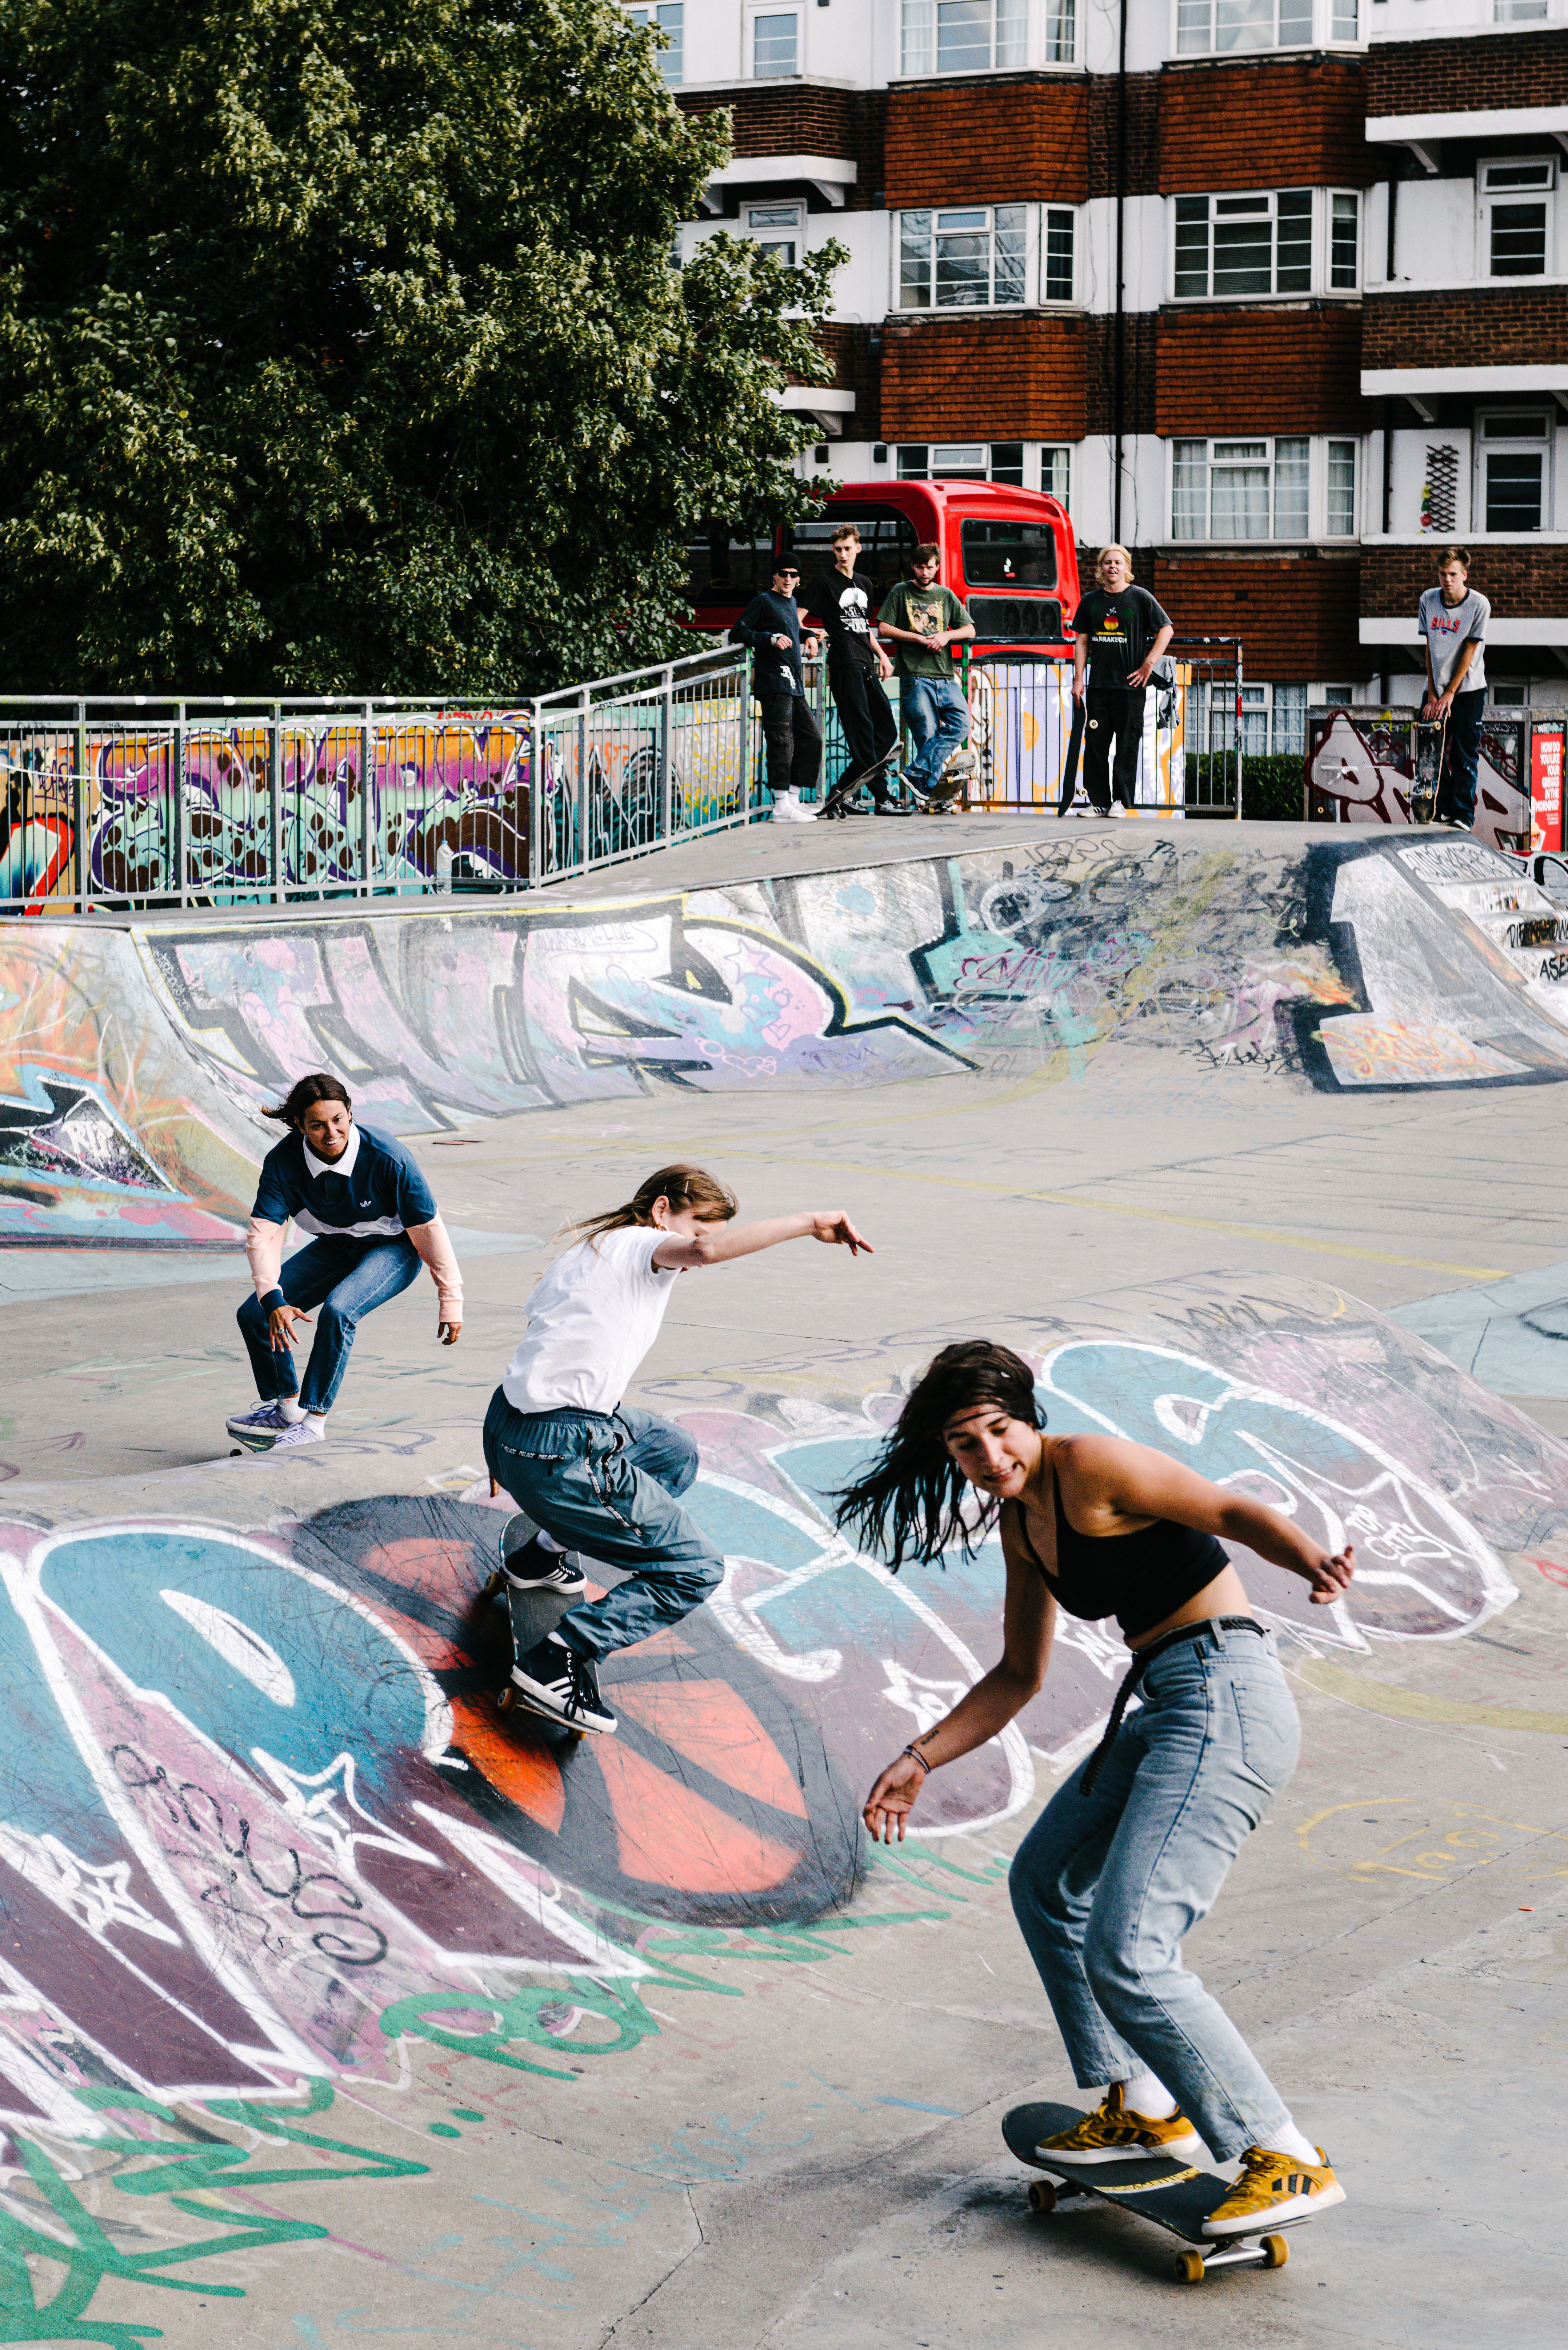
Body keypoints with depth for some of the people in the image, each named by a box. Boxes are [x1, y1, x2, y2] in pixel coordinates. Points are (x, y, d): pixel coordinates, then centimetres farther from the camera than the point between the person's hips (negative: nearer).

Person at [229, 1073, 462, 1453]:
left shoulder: (387, 1158, -32)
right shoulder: (283, 1161, -22)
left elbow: (429, 1229, -23)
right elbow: (263, 1234, -25)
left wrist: (451, 1300, -17)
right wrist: (273, 1300, -41)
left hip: (393, 1249, -5)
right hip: (336, 1248, 5)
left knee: (337, 1311, -33)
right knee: (255, 1313, -4)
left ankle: (314, 1422, -22)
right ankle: (286, 1410, 15)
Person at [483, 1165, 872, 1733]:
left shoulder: (589, 1249, 19)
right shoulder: (638, 1246, -8)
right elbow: (706, 1250, -30)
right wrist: (807, 1223, -25)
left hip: (511, 1425, 10)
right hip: (557, 1456, -10)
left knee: (676, 1454, 32)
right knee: (696, 1570, -3)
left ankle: (542, 1555, 26)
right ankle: (559, 1661, -16)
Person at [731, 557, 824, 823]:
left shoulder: (791, 603, 21)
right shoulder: (764, 601, -4)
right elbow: (737, 634, -11)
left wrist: (807, 640, 19)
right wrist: (772, 639, -20)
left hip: (795, 686, 9)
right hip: (774, 684, -9)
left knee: (812, 739, 9)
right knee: (782, 742, -12)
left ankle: (793, 799, 13)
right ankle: (782, 807, -12)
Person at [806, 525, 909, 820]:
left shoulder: (865, 584, 21)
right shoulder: (825, 583, 0)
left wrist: (881, 656, 24)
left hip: (866, 666, 8)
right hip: (845, 664, -8)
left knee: (887, 731, 4)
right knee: (863, 732, -9)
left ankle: (840, 793, 4)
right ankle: (881, 799, -8)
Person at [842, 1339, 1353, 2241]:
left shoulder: (1089, 1466, -12)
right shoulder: (1022, 1519, 15)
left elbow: (1231, 1511, -20)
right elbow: (1020, 1676, 24)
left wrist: (1311, 1560, -40)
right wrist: (922, 1759, 21)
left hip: (1226, 1702, -10)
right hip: (1165, 1710, 10)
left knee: (1128, 1953, -16)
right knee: (1049, 1883, 25)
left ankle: (1286, 2159, -10)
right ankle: (1143, 2105, 31)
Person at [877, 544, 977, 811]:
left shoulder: (946, 596, 19)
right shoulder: (900, 593, 9)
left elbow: (969, 630, 18)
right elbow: (883, 629, 1)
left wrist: (946, 636, -3)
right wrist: (919, 639, -7)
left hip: (946, 677, 4)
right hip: (915, 676, -4)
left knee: (960, 724, -17)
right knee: (927, 735, -12)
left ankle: (918, 774, -21)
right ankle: (929, 793, -10)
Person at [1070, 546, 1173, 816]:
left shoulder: (1140, 598, 0)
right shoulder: (1091, 601, 10)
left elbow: (1166, 630, 1)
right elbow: (1082, 641, 13)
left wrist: (1148, 664, -6)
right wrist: (1078, 680, 7)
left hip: (1130, 684, -3)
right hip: (1098, 684, 3)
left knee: (1127, 746, -1)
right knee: (1095, 744, 1)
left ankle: (1122, 802, 6)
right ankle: (1100, 802, 7)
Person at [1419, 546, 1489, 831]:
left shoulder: (1479, 604, -11)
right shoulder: (1428, 600, -1)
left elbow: (1469, 652, -11)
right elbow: (1429, 648, 2)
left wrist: (1449, 694, -12)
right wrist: (1432, 694, -2)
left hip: (1468, 690, -3)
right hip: (1437, 690, 3)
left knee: (1465, 756, -4)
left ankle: (1463, 816, -1)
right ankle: (1443, 811, 11)